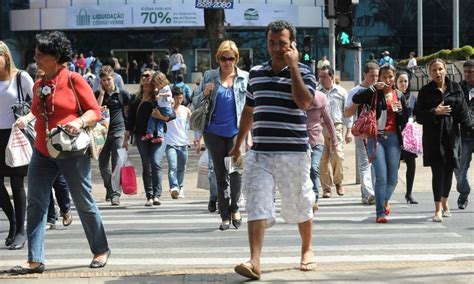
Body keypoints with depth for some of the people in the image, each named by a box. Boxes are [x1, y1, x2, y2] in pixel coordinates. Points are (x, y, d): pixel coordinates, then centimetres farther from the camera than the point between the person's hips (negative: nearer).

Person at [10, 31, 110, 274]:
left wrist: (80, 122, -25)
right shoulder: (38, 86, 9)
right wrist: (26, 118, 1)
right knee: (36, 204, -3)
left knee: (84, 203, 5)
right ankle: (35, 259, -2)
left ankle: (101, 250, 24)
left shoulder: (73, 80, -9)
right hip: (42, 152, 6)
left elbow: (95, 111, -7)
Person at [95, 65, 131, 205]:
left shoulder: (123, 94, 4)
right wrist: (102, 93, -6)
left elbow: (128, 112, 8)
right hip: (103, 132, 3)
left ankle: (116, 193, -10)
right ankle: (109, 189, 26)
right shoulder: (98, 94, 9)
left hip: (118, 131, -3)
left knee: (117, 163, -10)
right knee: (103, 164, 7)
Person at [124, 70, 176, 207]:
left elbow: (173, 114, -2)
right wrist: (126, 138, 10)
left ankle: (157, 195, -13)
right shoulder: (136, 100, 12)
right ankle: (149, 196, 5)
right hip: (141, 136, 4)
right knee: (146, 166, 3)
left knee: (155, 163, -17)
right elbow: (131, 120, 13)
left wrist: (162, 117, -20)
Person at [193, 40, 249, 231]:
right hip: (214, 132, 1)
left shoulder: (245, 78, 6)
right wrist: (205, 94, -10)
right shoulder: (209, 77, 7)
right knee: (220, 174, 6)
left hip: (237, 131, -1)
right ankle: (225, 216, 12)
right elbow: (195, 103, 9)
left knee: (236, 168, -16)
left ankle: (235, 208, 2)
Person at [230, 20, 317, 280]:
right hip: (259, 153, 3)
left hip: (293, 153, -3)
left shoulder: (303, 73, -1)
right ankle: (255, 262, -17)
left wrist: (293, 66, -16)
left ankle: (307, 251, 33)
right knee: (257, 206, -10)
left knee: (300, 207, 11)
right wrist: (238, 144, 25)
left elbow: (304, 102, -20)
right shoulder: (255, 73, 12)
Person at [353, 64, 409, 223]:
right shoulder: (374, 94, 3)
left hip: (393, 138, 3)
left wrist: (400, 110, -6)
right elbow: (355, 99, -15)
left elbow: (404, 121, 14)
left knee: (393, 178, 5)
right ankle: (380, 213, -5)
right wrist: (374, 88, -16)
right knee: (381, 176, -11)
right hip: (376, 137, -3)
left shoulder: (399, 96, 12)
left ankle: (385, 200, 36)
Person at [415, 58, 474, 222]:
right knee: (438, 171, -9)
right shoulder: (425, 91, 3)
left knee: (449, 169, 9)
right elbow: (419, 115, 0)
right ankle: (438, 209, -7)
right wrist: (435, 112, -13)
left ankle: (445, 202, 31)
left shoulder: (455, 88, 8)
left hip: (451, 134, 2)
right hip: (433, 136, -2)